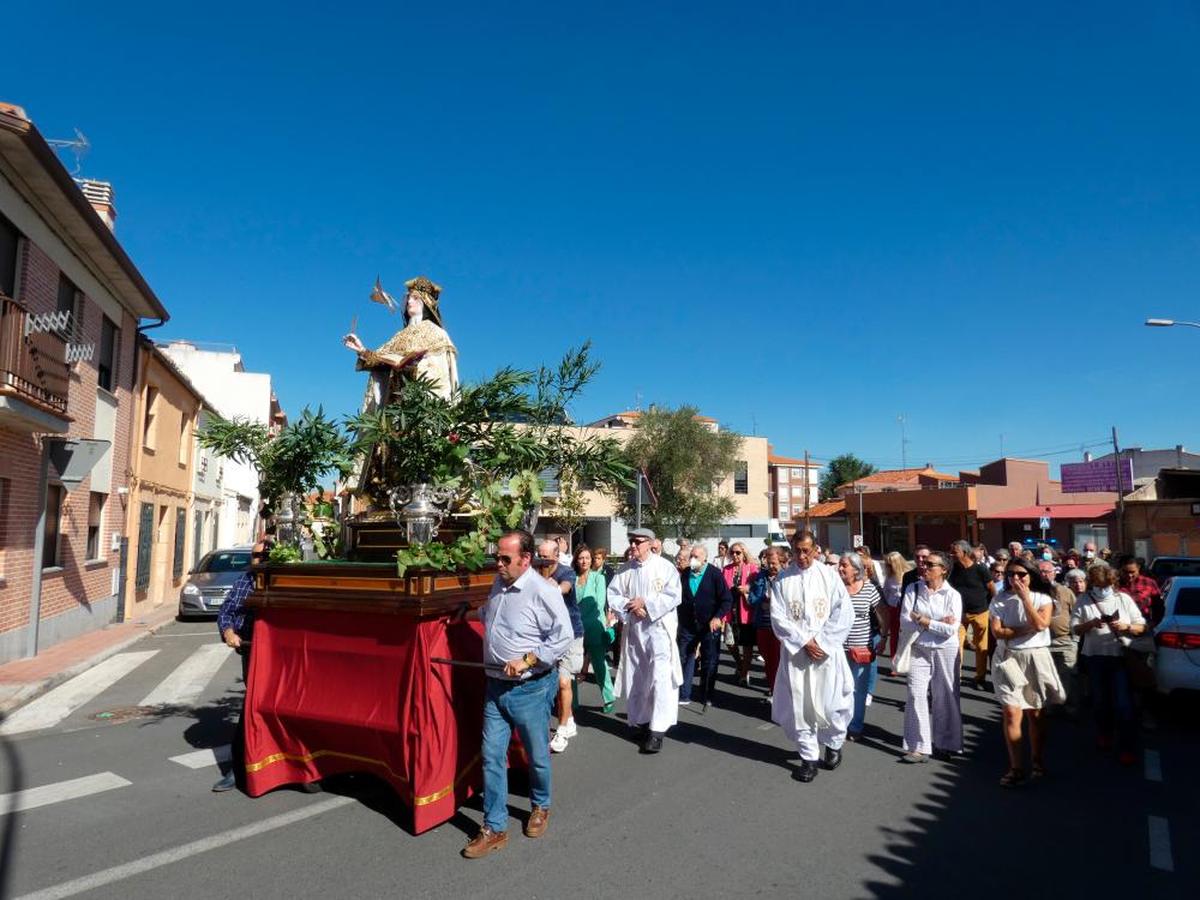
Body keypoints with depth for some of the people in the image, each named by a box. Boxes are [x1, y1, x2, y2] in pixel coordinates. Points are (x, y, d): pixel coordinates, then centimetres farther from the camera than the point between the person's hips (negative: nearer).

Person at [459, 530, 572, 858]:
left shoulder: (544, 592, -20)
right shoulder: (499, 584, 5)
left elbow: (563, 637, -20)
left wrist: (527, 661, -22)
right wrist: (467, 614, 22)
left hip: (531, 688, -6)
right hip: (496, 686, 6)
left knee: (537, 755, 13)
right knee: (492, 755, 6)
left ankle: (540, 807, 40)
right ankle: (495, 828, 19)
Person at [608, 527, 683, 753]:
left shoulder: (665, 566, -6)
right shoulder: (625, 569, 6)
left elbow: (674, 595, -12)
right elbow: (613, 595, 4)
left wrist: (645, 603, -14)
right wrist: (630, 607, -13)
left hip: (660, 628, -4)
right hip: (633, 628, 5)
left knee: (660, 677, -11)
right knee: (635, 677, 12)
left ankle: (657, 730, -7)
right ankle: (639, 721, 28)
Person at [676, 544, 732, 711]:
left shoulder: (715, 574, -11)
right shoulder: (685, 574, 1)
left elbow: (727, 599, -11)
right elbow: (679, 598, 9)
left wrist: (718, 617, -22)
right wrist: (680, 620, 7)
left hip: (710, 626, -3)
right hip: (687, 625, 3)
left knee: (709, 663, 8)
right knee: (684, 659, 5)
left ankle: (706, 698, 20)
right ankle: (684, 695, 15)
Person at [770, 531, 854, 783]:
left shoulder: (829, 575, -1)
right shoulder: (782, 579, 0)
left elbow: (844, 613, -4)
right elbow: (778, 618, -3)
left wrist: (821, 642, -10)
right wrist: (804, 642, -10)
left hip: (826, 651, -1)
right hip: (795, 652, 1)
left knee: (829, 704, 3)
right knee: (799, 706, 4)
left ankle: (834, 744, 31)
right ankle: (809, 757, 20)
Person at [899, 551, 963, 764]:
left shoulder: (952, 595, -5)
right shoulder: (912, 590, -2)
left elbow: (952, 629, -14)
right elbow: (905, 623, -10)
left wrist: (924, 621, -13)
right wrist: (938, 623, -14)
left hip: (945, 651, -1)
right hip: (919, 650, 1)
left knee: (945, 698, 10)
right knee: (916, 696, -3)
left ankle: (945, 744, 27)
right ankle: (919, 747, 4)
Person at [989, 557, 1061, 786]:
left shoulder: (1043, 599, 0)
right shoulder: (1000, 600, 1)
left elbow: (1040, 625, -17)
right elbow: (996, 631, -7)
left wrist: (1025, 597, -14)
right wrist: (1026, 629, -12)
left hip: (1035, 657, 0)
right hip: (1008, 658, 0)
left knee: (1035, 713, 11)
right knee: (1012, 713, -7)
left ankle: (1037, 761, 29)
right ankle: (1016, 767, 2)